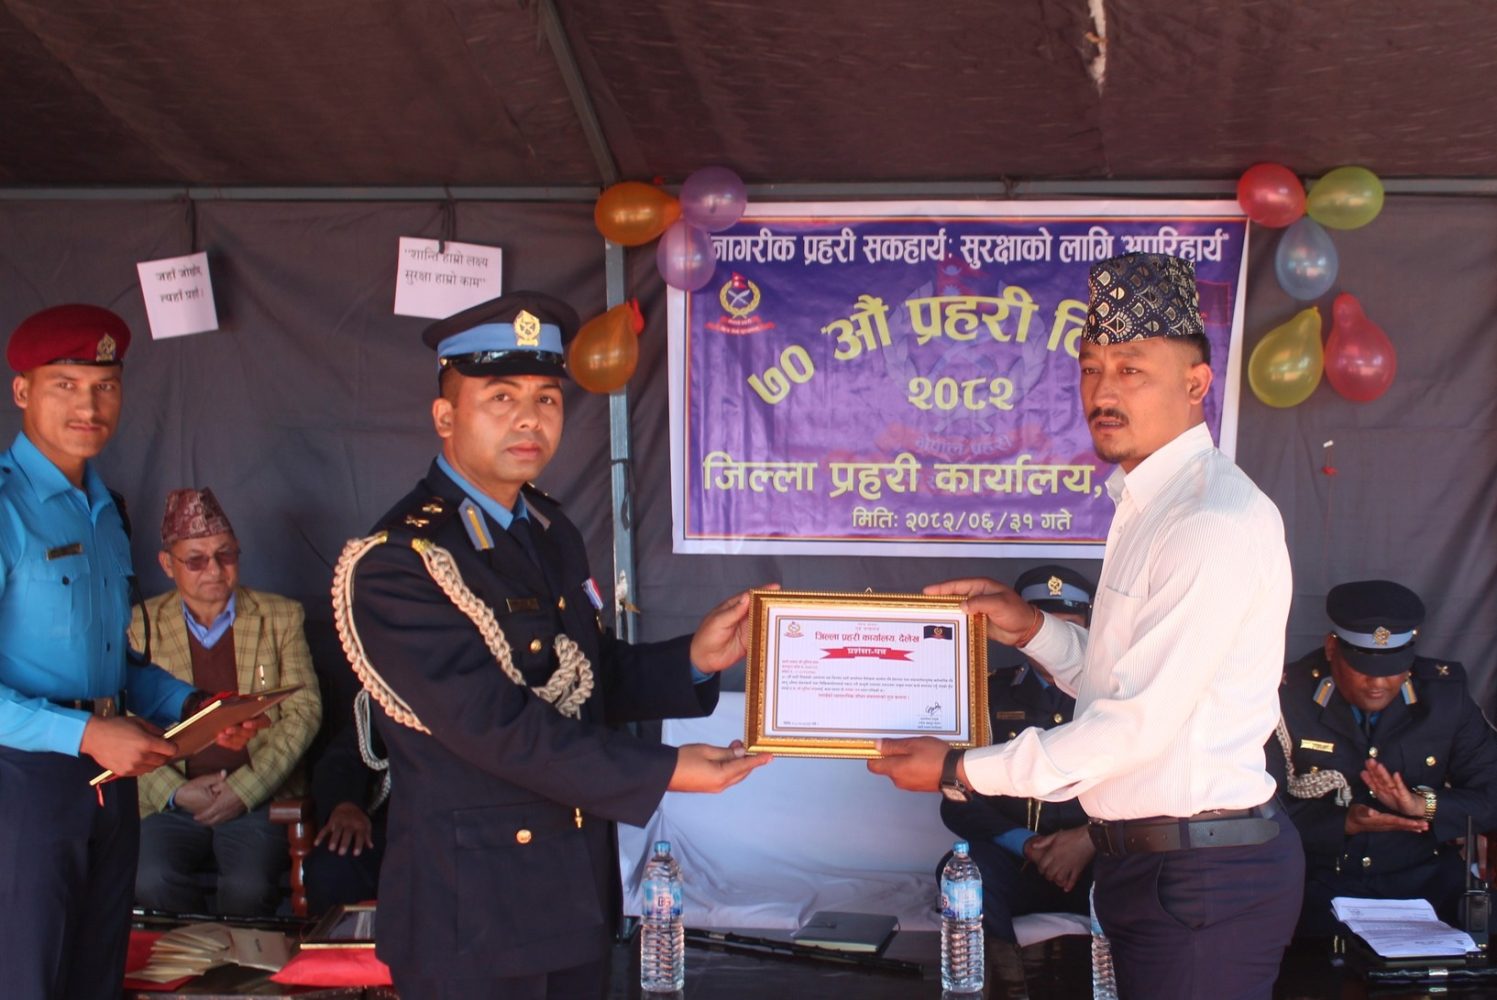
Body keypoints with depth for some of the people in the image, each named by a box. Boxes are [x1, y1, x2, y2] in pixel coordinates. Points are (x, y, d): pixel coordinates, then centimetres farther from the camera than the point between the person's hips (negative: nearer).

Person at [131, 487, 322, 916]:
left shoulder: (281, 617, 9)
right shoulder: (140, 626, 8)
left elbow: (304, 711, 2)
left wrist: (244, 789, -9)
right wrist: (175, 792, -13)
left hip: (258, 798, -1)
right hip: (173, 801, 1)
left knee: (247, 887, -29)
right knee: (151, 881, -28)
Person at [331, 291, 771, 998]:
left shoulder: (549, 531, 9)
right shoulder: (396, 564, -19)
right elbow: (496, 723, -24)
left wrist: (692, 661, -3)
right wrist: (661, 774, -21)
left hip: (578, 889, 8)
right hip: (472, 918, -8)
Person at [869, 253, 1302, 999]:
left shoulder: (1217, 523, -19)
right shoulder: (1150, 503, 13)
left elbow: (1139, 722, -21)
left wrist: (958, 770, -14)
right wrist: (1032, 629, 4)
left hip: (1202, 880, -9)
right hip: (1145, 856, 9)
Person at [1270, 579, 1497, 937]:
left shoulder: (1445, 696, 3)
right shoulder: (1288, 698, -6)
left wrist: (1425, 805, -16)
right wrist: (1344, 823, -21)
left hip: (1424, 879, 4)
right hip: (1319, 881, -3)